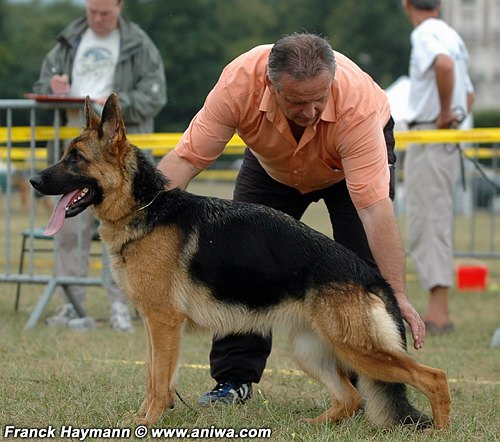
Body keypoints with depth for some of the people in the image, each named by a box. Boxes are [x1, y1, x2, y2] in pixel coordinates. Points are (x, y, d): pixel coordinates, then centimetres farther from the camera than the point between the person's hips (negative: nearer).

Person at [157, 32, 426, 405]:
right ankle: (234, 378, 8)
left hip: (349, 161, -2)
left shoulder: (357, 105, -44)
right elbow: (187, 157, -33)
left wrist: (398, 294, -47)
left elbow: (375, 206, -44)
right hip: (272, 164, 2)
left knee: (363, 263, -17)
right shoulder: (239, 84, -39)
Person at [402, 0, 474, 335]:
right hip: (450, 142, 9)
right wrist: (454, 116, 11)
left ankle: (439, 312, -16)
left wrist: (444, 113, -23)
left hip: (429, 137, -9)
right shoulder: (452, 36, 18)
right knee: (438, 223, 13)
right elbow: (468, 95, 26)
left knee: (427, 223, -10)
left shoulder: (425, 34, -11)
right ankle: (439, 310, 15)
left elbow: (444, 64, -33)